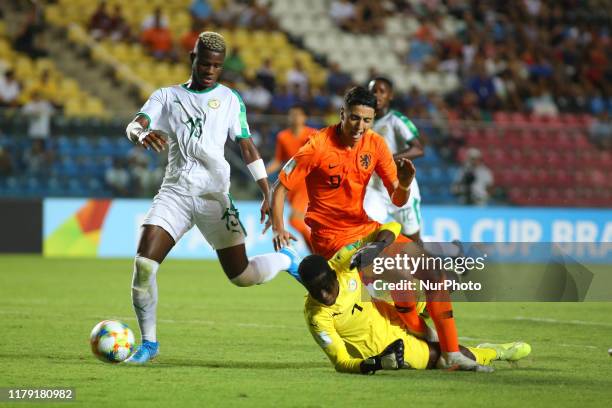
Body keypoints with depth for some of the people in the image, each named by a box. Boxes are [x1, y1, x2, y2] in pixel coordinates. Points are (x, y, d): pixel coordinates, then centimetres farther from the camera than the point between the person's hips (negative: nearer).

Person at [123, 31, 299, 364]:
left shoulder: (229, 99, 9)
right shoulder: (166, 96, 11)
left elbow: (246, 147, 7)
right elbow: (134, 125, -4)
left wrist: (268, 194, -2)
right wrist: (141, 134, -30)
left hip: (213, 195, -1)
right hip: (174, 191, 1)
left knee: (241, 275, -2)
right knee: (144, 262, -17)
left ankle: (287, 260, 32)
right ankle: (149, 343, -3)